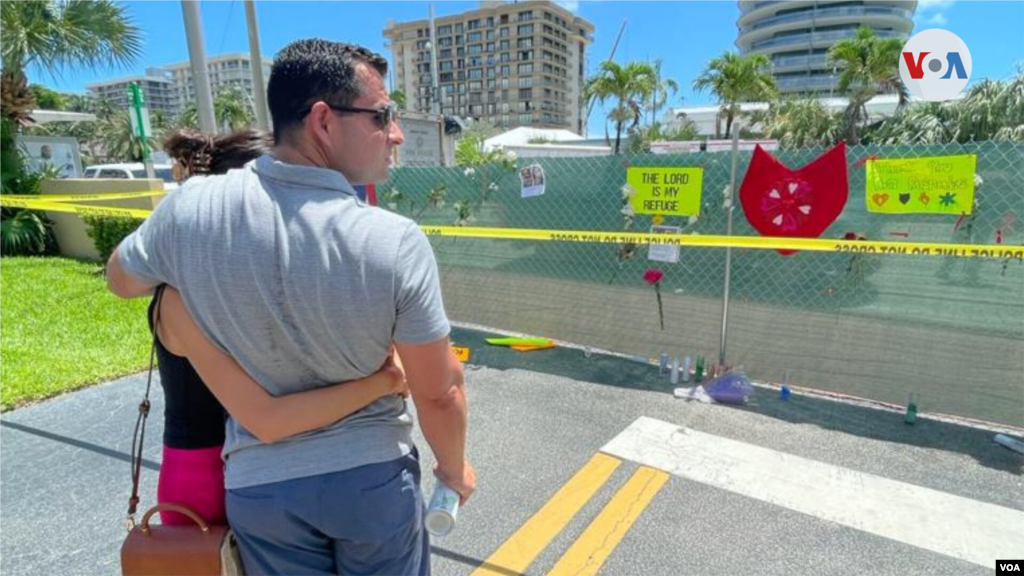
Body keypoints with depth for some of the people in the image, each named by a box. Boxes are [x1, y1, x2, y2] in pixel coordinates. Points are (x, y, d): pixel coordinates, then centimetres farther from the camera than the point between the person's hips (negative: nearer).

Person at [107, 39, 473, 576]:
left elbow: (120, 278, 8)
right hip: (374, 476, -2)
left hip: (260, 483, 3)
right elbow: (439, 393, -14)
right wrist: (455, 469, 5)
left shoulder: (191, 209, -15)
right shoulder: (396, 242, -24)